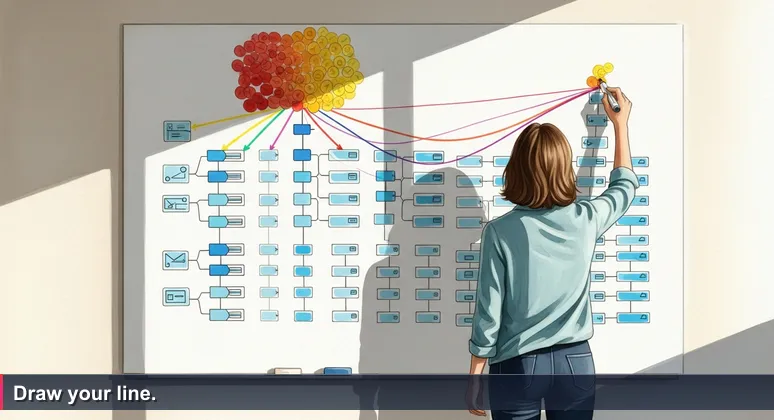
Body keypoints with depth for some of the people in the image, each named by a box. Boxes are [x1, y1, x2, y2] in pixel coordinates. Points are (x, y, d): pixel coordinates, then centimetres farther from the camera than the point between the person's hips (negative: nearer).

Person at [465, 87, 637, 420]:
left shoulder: (500, 231, -13)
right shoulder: (585, 220, -6)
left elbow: (489, 311, -10)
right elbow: (624, 186, 16)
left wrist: (475, 376, 1)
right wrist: (621, 124, 27)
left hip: (517, 366, -2)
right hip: (575, 361, 3)